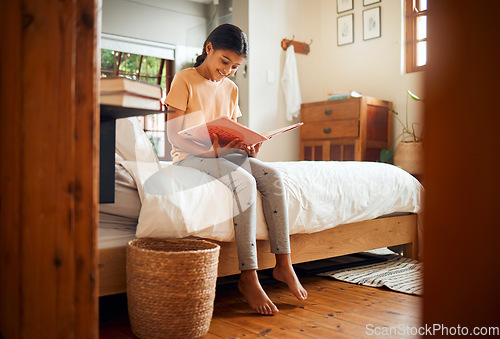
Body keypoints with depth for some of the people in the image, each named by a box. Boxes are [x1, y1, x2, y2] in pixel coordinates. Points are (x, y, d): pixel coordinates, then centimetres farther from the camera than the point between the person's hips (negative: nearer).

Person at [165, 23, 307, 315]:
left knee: (273, 176, -18)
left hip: (223, 153, 7)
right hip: (191, 155, -6)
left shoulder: (230, 89, 15)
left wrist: (247, 147, -8)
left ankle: (283, 264, -15)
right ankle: (248, 277, -26)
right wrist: (213, 150, -25)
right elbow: (174, 135, -13)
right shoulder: (184, 80, -5)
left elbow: (233, 134, 15)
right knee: (244, 181, -31)